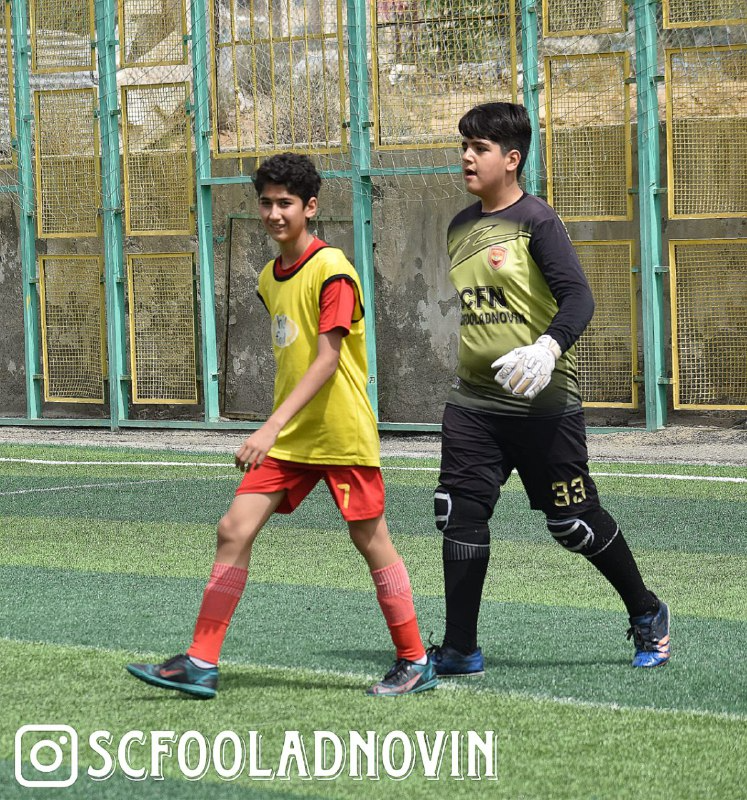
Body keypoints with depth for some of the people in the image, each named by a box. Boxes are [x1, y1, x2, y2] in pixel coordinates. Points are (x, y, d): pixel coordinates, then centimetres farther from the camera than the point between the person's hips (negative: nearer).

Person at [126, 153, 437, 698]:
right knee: (235, 530, -3)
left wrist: (273, 426, -28)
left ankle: (415, 664, 15)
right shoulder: (270, 278, 11)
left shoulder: (331, 270, -14)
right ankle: (201, 663, -2)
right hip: (289, 438, 7)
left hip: (343, 434, -7)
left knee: (371, 541, 1)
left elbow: (327, 360, -21)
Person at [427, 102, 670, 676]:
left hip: (542, 402, -6)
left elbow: (578, 297, -20)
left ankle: (648, 616, 24)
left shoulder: (536, 220, -10)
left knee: (574, 522, 2)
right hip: (473, 403, 6)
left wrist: (549, 348, -37)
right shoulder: (461, 227, 11)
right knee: (459, 514, -4)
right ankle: (460, 651, 3)